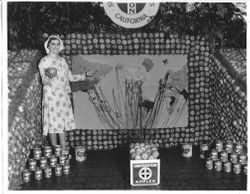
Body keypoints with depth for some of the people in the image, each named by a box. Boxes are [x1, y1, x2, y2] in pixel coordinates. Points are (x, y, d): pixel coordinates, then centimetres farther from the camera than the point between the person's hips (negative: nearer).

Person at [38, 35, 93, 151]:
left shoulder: (62, 61, 17)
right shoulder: (44, 61, -1)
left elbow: (71, 77, 21)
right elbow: (44, 80, -10)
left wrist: (84, 76, 17)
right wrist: (49, 76, -31)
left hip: (64, 95, 5)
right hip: (51, 95, -5)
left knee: (63, 123, 6)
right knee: (53, 123, -4)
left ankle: (64, 149, 13)